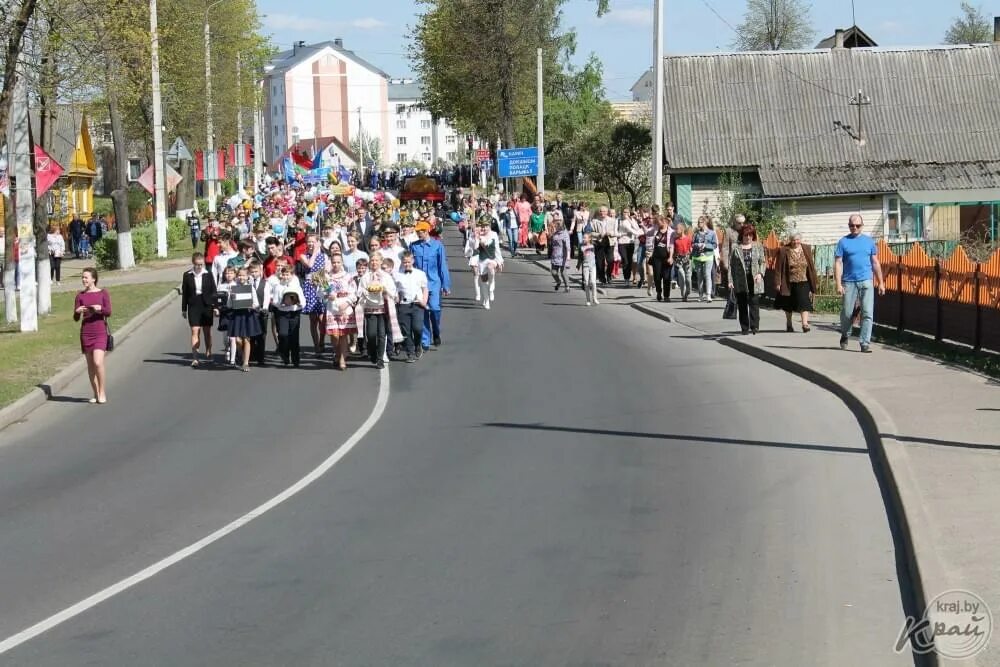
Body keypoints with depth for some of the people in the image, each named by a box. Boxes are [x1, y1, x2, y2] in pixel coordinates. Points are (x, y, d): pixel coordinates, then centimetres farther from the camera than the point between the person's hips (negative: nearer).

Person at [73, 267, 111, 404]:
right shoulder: (81, 295, 7)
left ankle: (102, 392, -2)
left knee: (98, 362, -16)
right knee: (90, 365, 6)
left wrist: (100, 308, -25)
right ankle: (96, 394, 16)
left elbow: (109, 312, -6)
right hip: (86, 333, 3)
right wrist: (77, 312, -17)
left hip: (100, 333, -3)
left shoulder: (103, 293, 1)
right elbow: (75, 318, 5)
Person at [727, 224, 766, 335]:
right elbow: (731, 265, 4)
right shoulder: (735, 248, 5)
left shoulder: (758, 247, 9)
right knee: (742, 305, 3)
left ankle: (754, 326, -7)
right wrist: (730, 280, -4)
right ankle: (745, 328, 10)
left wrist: (760, 273, -8)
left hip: (754, 280, 0)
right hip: (740, 280, 0)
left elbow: (762, 262, 10)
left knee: (754, 304, -7)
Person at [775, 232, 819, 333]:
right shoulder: (784, 251, -5)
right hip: (789, 283, 0)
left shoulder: (806, 249, 4)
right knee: (789, 305, 12)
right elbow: (778, 268, -5)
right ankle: (789, 324, 27)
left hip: (803, 283, 0)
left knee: (804, 302, -12)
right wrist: (777, 283, -9)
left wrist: (815, 281, 8)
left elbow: (811, 266, 9)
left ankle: (805, 324, -14)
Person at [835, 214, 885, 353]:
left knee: (867, 313, -6)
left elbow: (875, 263, 14)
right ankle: (845, 337, 31)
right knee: (847, 313, 6)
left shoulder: (869, 241, 10)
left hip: (866, 281, 1)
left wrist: (881, 283, 10)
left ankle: (865, 343, -4)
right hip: (849, 282, -1)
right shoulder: (843, 242, 3)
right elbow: (838, 263, -1)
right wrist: (838, 284, -10)